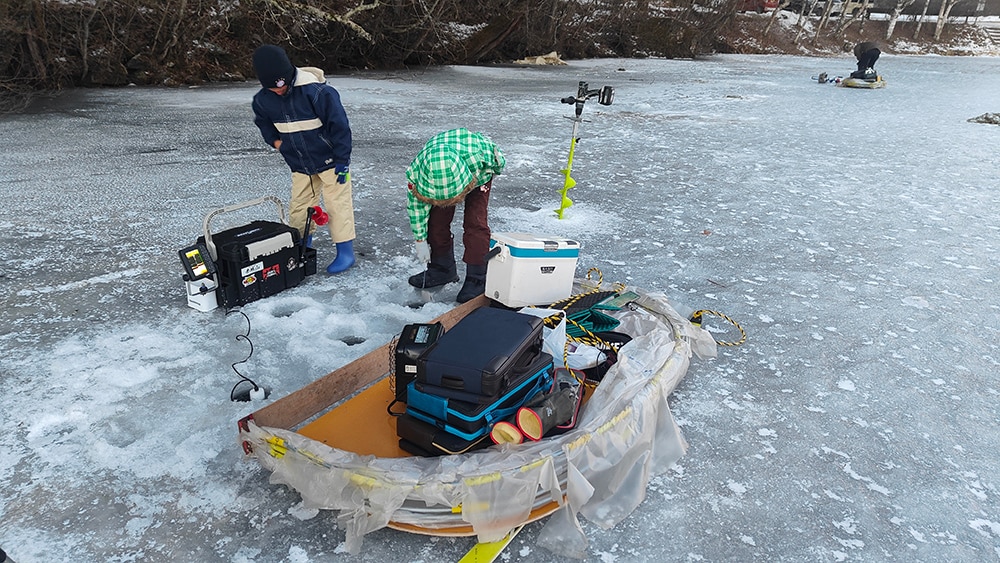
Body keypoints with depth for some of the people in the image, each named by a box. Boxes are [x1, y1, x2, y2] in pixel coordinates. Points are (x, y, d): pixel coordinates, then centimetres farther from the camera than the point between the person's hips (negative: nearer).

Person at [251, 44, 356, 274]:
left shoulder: (317, 91, -26)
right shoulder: (263, 99, -7)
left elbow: (339, 124, -20)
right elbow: (263, 122, 17)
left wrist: (342, 160, -18)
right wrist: (275, 141, 3)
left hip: (330, 160, -6)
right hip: (300, 165, 6)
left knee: (338, 204, -1)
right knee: (299, 207, 12)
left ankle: (346, 251, 7)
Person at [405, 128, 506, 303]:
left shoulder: (479, 155, -45)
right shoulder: (417, 169, -36)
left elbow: (499, 161, -20)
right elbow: (416, 205, -19)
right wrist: (421, 241, -13)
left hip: (478, 173, -2)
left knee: (475, 223, -16)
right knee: (437, 221, -4)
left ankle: (477, 279, -11)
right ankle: (442, 269, 15)